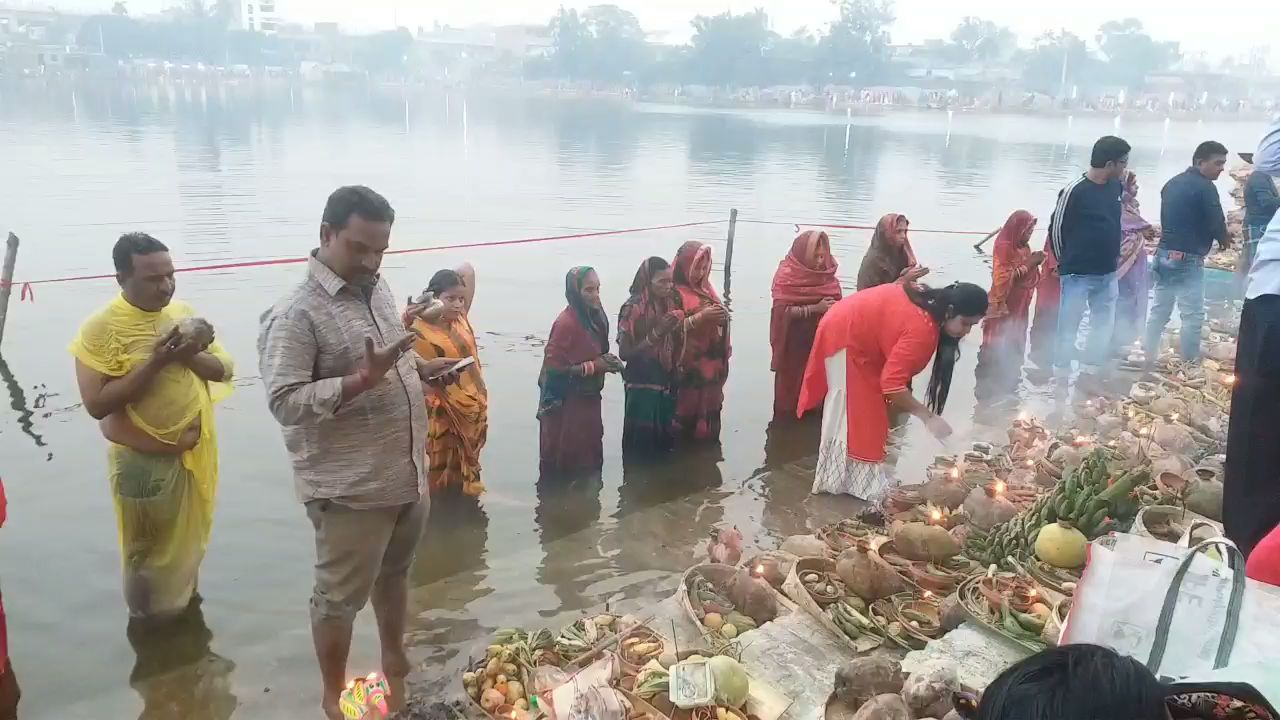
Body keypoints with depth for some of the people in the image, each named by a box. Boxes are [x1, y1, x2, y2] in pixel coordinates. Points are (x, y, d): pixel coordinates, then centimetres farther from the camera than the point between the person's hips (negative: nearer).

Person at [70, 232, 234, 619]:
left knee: (189, 546, 23)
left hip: (195, 453, 6)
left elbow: (224, 367, 2)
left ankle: (186, 609, 44)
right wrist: (157, 361, -27)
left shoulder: (182, 312, 1)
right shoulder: (101, 327, -16)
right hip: (144, 462, -5)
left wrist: (189, 356, -18)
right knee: (150, 557, 11)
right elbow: (97, 404, -21)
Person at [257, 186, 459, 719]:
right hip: (350, 488, -8)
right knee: (340, 597, 10)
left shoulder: (378, 289, 5)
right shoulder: (296, 315, -19)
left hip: (408, 474, 8)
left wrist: (420, 369, 0)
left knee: (394, 574, 26)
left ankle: (394, 662, 48)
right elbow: (284, 401, -23)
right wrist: (363, 379, -31)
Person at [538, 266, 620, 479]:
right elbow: (553, 367, -22)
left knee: (589, 460, 15)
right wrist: (594, 366, -20)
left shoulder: (594, 318, 5)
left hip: (587, 401, 8)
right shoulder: (566, 323, -20)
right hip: (565, 406, -8)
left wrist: (606, 362, -2)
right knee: (565, 464, 2)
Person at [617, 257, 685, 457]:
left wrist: (676, 330, -5)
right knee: (642, 446, 1)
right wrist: (656, 333, -22)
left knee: (663, 442, 11)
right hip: (641, 387, -5)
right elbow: (624, 353, -14)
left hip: (666, 385, 5)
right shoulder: (633, 309, -13)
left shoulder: (671, 305, 4)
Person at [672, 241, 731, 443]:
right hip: (688, 365, -7)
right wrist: (700, 317, -25)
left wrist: (722, 316, 2)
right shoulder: (675, 293, -9)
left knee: (708, 408, 9)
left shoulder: (705, 289, 14)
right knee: (687, 410, -3)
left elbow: (718, 316, 22)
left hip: (710, 362, 7)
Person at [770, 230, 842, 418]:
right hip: (794, 346, -5)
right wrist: (815, 308, -25)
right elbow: (783, 310, -18)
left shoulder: (827, 274, 8)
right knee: (792, 395, 2)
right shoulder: (786, 275, -9)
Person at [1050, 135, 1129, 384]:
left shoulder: (1116, 186, 3)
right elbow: (1056, 228, -6)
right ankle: (1061, 377, 13)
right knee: (1069, 327, 2)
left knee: (1105, 325, 14)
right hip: (1078, 274, -7)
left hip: (1107, 273, 7)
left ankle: (1090, 374, 27)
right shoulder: (1075, 191, -17)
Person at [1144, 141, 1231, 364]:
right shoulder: (1205, 187, -13)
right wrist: (1224, 239, 10)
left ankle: (1148, 359, 16)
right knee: (1193, 316, -2)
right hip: (1187, 259, -8)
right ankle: (1189, 364, 1)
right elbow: (1216, 223, -12)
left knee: (1159, 311, 12)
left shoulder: (1172, 182, 13)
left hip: (1164, 254, 8)